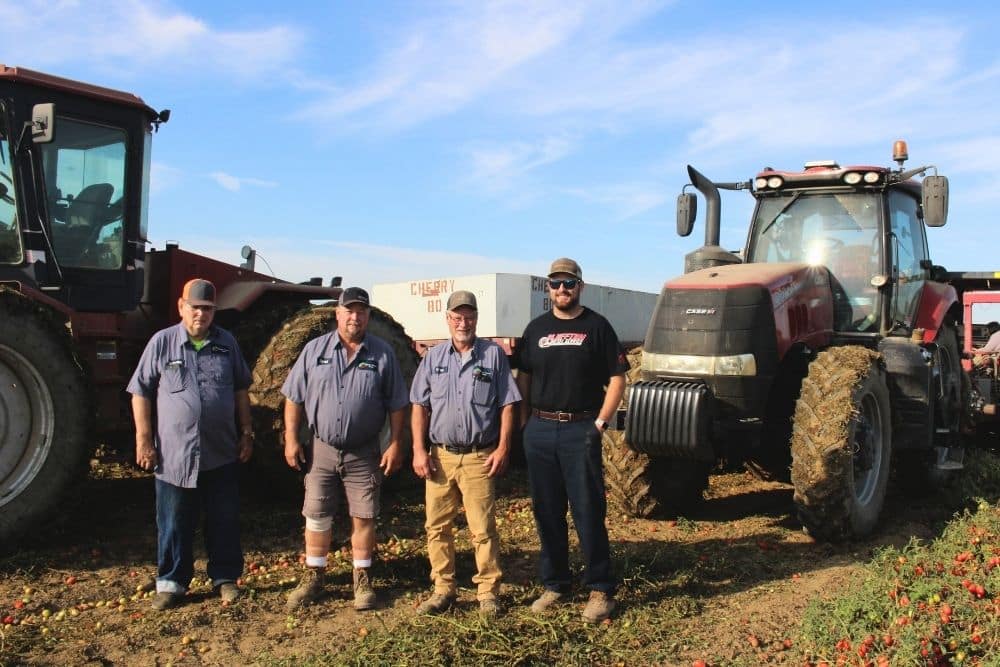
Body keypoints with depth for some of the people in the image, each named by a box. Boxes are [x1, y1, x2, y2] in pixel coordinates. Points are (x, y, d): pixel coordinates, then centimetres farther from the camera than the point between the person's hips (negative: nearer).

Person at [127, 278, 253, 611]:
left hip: (222, 454, 2)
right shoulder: (162, 342, -3)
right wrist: (144, 439, -5)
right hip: (174, 455, -2)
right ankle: (171, 583, 23)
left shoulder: (227, 343, 5)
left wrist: (247, 432, 9)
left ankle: (226, 578, 24)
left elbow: (241, 390, 12)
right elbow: (141, 393, 0)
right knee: (174, 525, 9)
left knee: (224, 521, 10)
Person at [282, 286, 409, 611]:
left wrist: (395, 444, -4)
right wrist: (291, 439, -2)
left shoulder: (382, 354, -1)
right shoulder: (315, 349, 1)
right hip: (321, 449, 1)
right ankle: (313, 578, 24)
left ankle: (362, 580, 20)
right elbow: (294, 398, 4)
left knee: (363, 517, 6)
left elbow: (397, 404, 1)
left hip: (364, 453, -1)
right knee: (316, 516, 9)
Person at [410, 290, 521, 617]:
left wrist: (503, 448, -5)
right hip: (440, 456, 3)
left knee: (483, 529, -1)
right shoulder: (433, 357, 9)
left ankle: (488, 592, 11)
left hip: (479, 458, -3)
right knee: (437, 526, 8)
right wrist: (419, 450, 0)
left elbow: (507, 406, 2)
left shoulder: (494, 354, 2)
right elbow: (419, 407, 9)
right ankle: (443, 589, 20)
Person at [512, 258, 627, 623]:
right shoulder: (537, 327, 12)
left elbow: (617, 378, 0)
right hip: (540, 429, 4)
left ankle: (600, 590, 8)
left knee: (588, 511, -3)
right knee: (547, 511, 10)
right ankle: (554, 584, 22)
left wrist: (601, 423, -8)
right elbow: (523, 377, 14)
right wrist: (524, 422, 5)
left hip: (581, 430, -4)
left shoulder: (596, 326, 2)